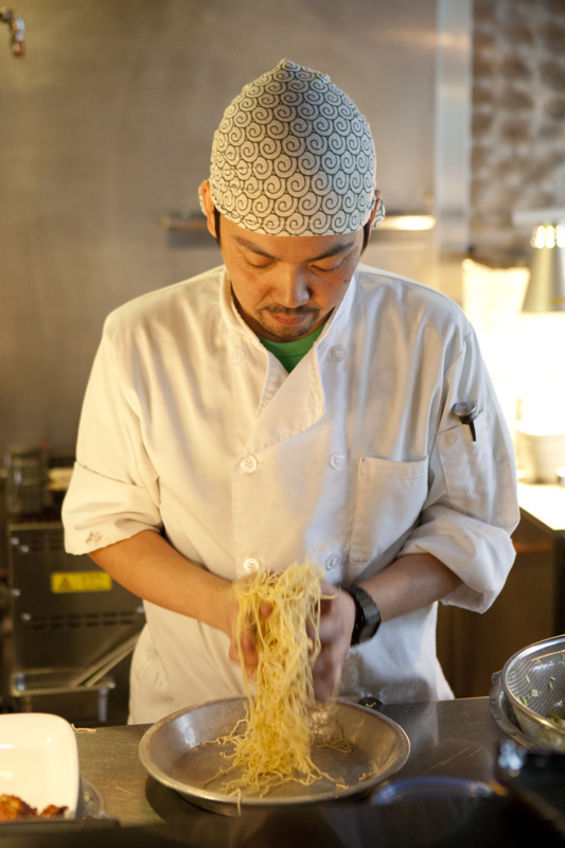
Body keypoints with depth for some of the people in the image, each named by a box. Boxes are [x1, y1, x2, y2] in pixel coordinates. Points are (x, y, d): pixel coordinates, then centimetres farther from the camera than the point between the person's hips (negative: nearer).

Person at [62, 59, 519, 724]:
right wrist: (220, 604, -17)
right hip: (198, 701, 0)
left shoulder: (433, 338, -8)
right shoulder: (141, 340, -9)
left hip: (381, 690, 1)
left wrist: (360, 609, -18)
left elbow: (472, 525, -1)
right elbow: (106, 521, 0)